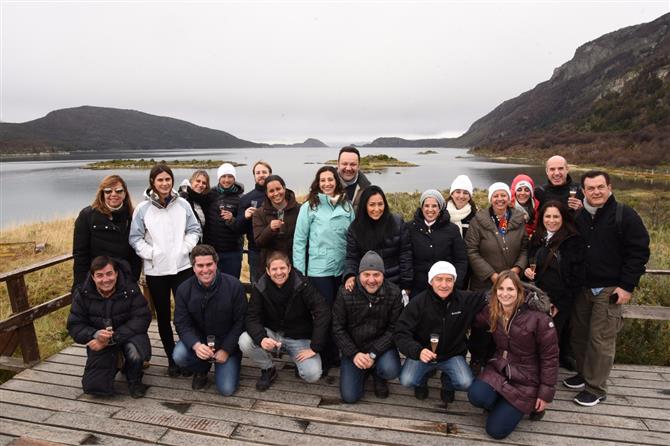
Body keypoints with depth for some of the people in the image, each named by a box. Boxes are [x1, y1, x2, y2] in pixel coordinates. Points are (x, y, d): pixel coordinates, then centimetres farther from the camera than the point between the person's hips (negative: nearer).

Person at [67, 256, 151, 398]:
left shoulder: (130, 289, -17)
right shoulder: (82, 294, -10)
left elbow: (142, 319, -22)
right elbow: (74, 326, -7)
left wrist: (112, 338, -32)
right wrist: (95, 335, -30)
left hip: (128, 335, -2)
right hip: (99, 340, 2)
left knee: (135, 351, -36)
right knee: (93, 387, -10)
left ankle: (134, 380, -1)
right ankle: (111, 366, 26)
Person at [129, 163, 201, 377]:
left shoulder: (183, 204, 1)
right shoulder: (143, 208, -2)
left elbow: (194, 230, 5)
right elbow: (135, 237, 2)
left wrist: (185, 249, -7)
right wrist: (150, 254, -9)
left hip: (182, 267, 0)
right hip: (155, 270, 0)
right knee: (163, 315, 11)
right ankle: (171, 358, 25)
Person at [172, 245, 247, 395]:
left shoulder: (234, 286, -16)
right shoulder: (184, 290, -8)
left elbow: (240, 322, -11)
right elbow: (182, 323, -9)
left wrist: (226, 350, -15)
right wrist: (196, 345, -28)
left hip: (227, 343, -2)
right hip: (198, 339, 2)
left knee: (227, 389, -11)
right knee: (178, 356, -28)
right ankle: (202, 369, 8)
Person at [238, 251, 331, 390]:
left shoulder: (302, 285, -18)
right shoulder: (260, 288, -10)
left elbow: (323, 313, -22)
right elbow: (252, 317, -13)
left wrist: (315, 347, -23)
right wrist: (261, 338, -35)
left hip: (298, 338, -2)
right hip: (272, 334, 2)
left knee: (312, 375, -23)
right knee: (244, 341, -26)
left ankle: (297, 359, 14)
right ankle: (268, 370, 3)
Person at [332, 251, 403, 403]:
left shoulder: (394, 293, -12)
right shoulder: (345, 293, -13)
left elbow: (394, 329, -11)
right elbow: (338, 329, -7)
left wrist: (373, 354, -20)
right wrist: (354, 354, -19)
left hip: (381, 346, 0)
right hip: (353, 348, 0)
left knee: (390, 371, -30)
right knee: (349, 396, -9)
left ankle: (378, 376, 8)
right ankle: (363, 372, 24)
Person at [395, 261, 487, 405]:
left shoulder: (466, 299, -11)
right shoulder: (418, 303, -16)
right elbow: (401, 334, -18)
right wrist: (418, 351, -36)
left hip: (452, 354, 1)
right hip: (422, 353, -1)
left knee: (465, 383, -22)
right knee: (406, 381, -21)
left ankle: (447, 384, 16)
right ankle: (422, 381, 18)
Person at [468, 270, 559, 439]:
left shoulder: (538, 318, -20)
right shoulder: (491, 311, -7)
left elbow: (550, 356, -12)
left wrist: (546, 393, -9)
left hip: (526, 378, -4)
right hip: (499, 368, 4)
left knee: (496, 430, -8)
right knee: (476, 396, -25)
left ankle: (530, 404, 17)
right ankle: (504, 404, 9)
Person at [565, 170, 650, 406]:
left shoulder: (624, 215, -7)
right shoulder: (577, 216, 8)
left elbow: (639, 252, -8)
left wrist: (627, 286, -12)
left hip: (609, 290, -5)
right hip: (582, 288, 5)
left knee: (601, 339, -1)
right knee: (579, 334, 13)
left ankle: (596, 388, 11)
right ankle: (584, 374, 31)